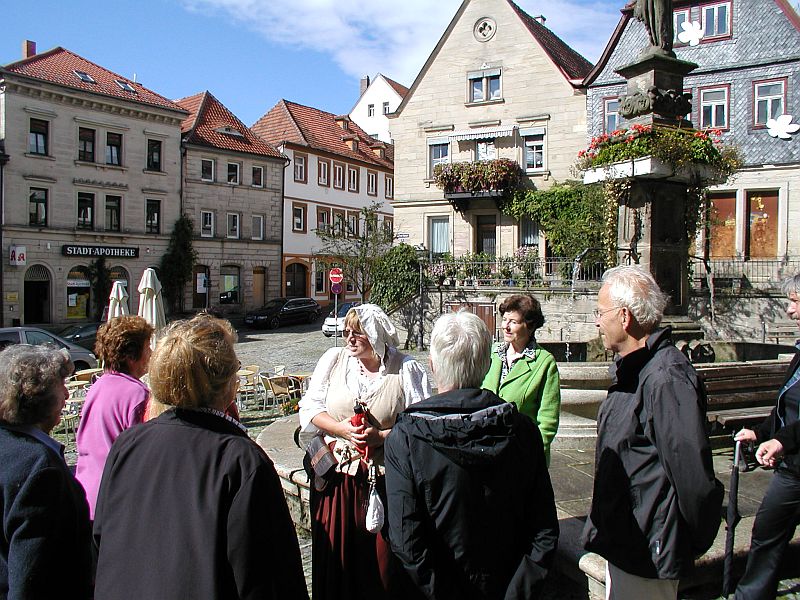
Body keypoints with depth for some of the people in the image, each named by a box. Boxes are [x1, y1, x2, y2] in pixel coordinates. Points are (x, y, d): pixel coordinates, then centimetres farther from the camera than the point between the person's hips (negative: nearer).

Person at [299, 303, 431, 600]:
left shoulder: (407, 369, -2)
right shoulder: (333, 359, 7)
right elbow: (309, 408, 6)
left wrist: (382, 436, -16)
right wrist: (343, 429, -10)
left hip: (384, 478, -2)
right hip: (337, 475, 3)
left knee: (382, 559, 6)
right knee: (336, 556, 10)